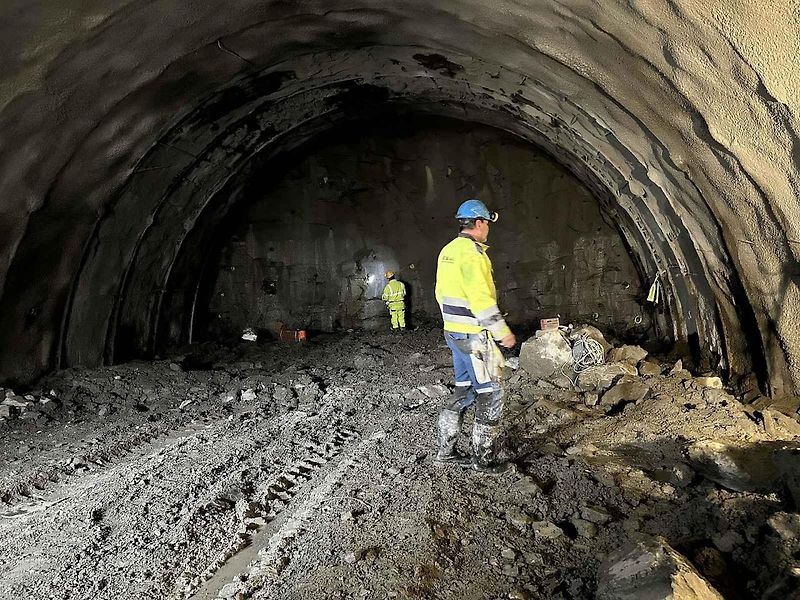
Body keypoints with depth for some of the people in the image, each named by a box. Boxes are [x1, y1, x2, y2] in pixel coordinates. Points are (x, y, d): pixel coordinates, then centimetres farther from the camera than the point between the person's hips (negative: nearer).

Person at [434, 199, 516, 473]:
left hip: (453, 331, 9)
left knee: (464, 390, 18)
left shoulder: (448, 251, 11)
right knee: (490, 394, 2)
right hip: (474, 335, -9)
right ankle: (483, 458, 11)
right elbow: (481, 299, -23)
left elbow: (441, 292, 17)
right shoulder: (472, 252, -18)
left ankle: (445, 449, 23)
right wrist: (503, 332, -16)